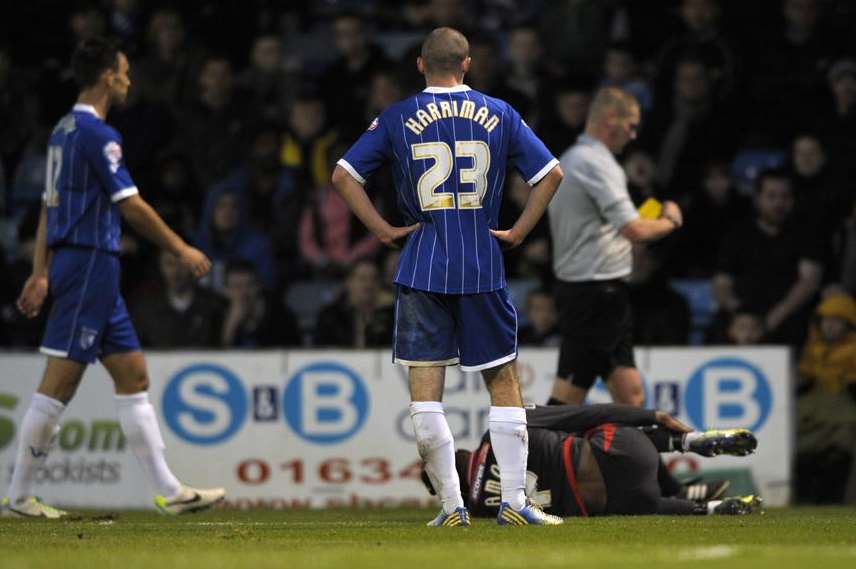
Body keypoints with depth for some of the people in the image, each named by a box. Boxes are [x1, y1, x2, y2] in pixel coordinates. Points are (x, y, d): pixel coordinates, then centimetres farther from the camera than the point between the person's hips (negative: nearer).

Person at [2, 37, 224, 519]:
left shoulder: (65, 130, 15)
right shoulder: (97, 134, -14)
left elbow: (49, 207, 17)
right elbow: (132, 207, -15)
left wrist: (42, 273, 18)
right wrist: (183, 250, -7)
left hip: (80, 266, 10)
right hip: (91, 264, -10)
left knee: (134, 374, 9)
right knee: (60, 383, -6)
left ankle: (169, 490, 9)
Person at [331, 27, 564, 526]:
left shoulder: (397, 118, 2)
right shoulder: (500, 115, 4)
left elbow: (344, 175, 0)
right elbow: (551, 173, 3)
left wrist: (384, 230, 4)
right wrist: (518, 233, 7)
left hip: (422, 266, -1)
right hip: (484, 269, 1)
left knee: (425, 392, 2)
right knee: (504, 383, 8)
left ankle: (452, 505, -1)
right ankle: (515, 501, 3)